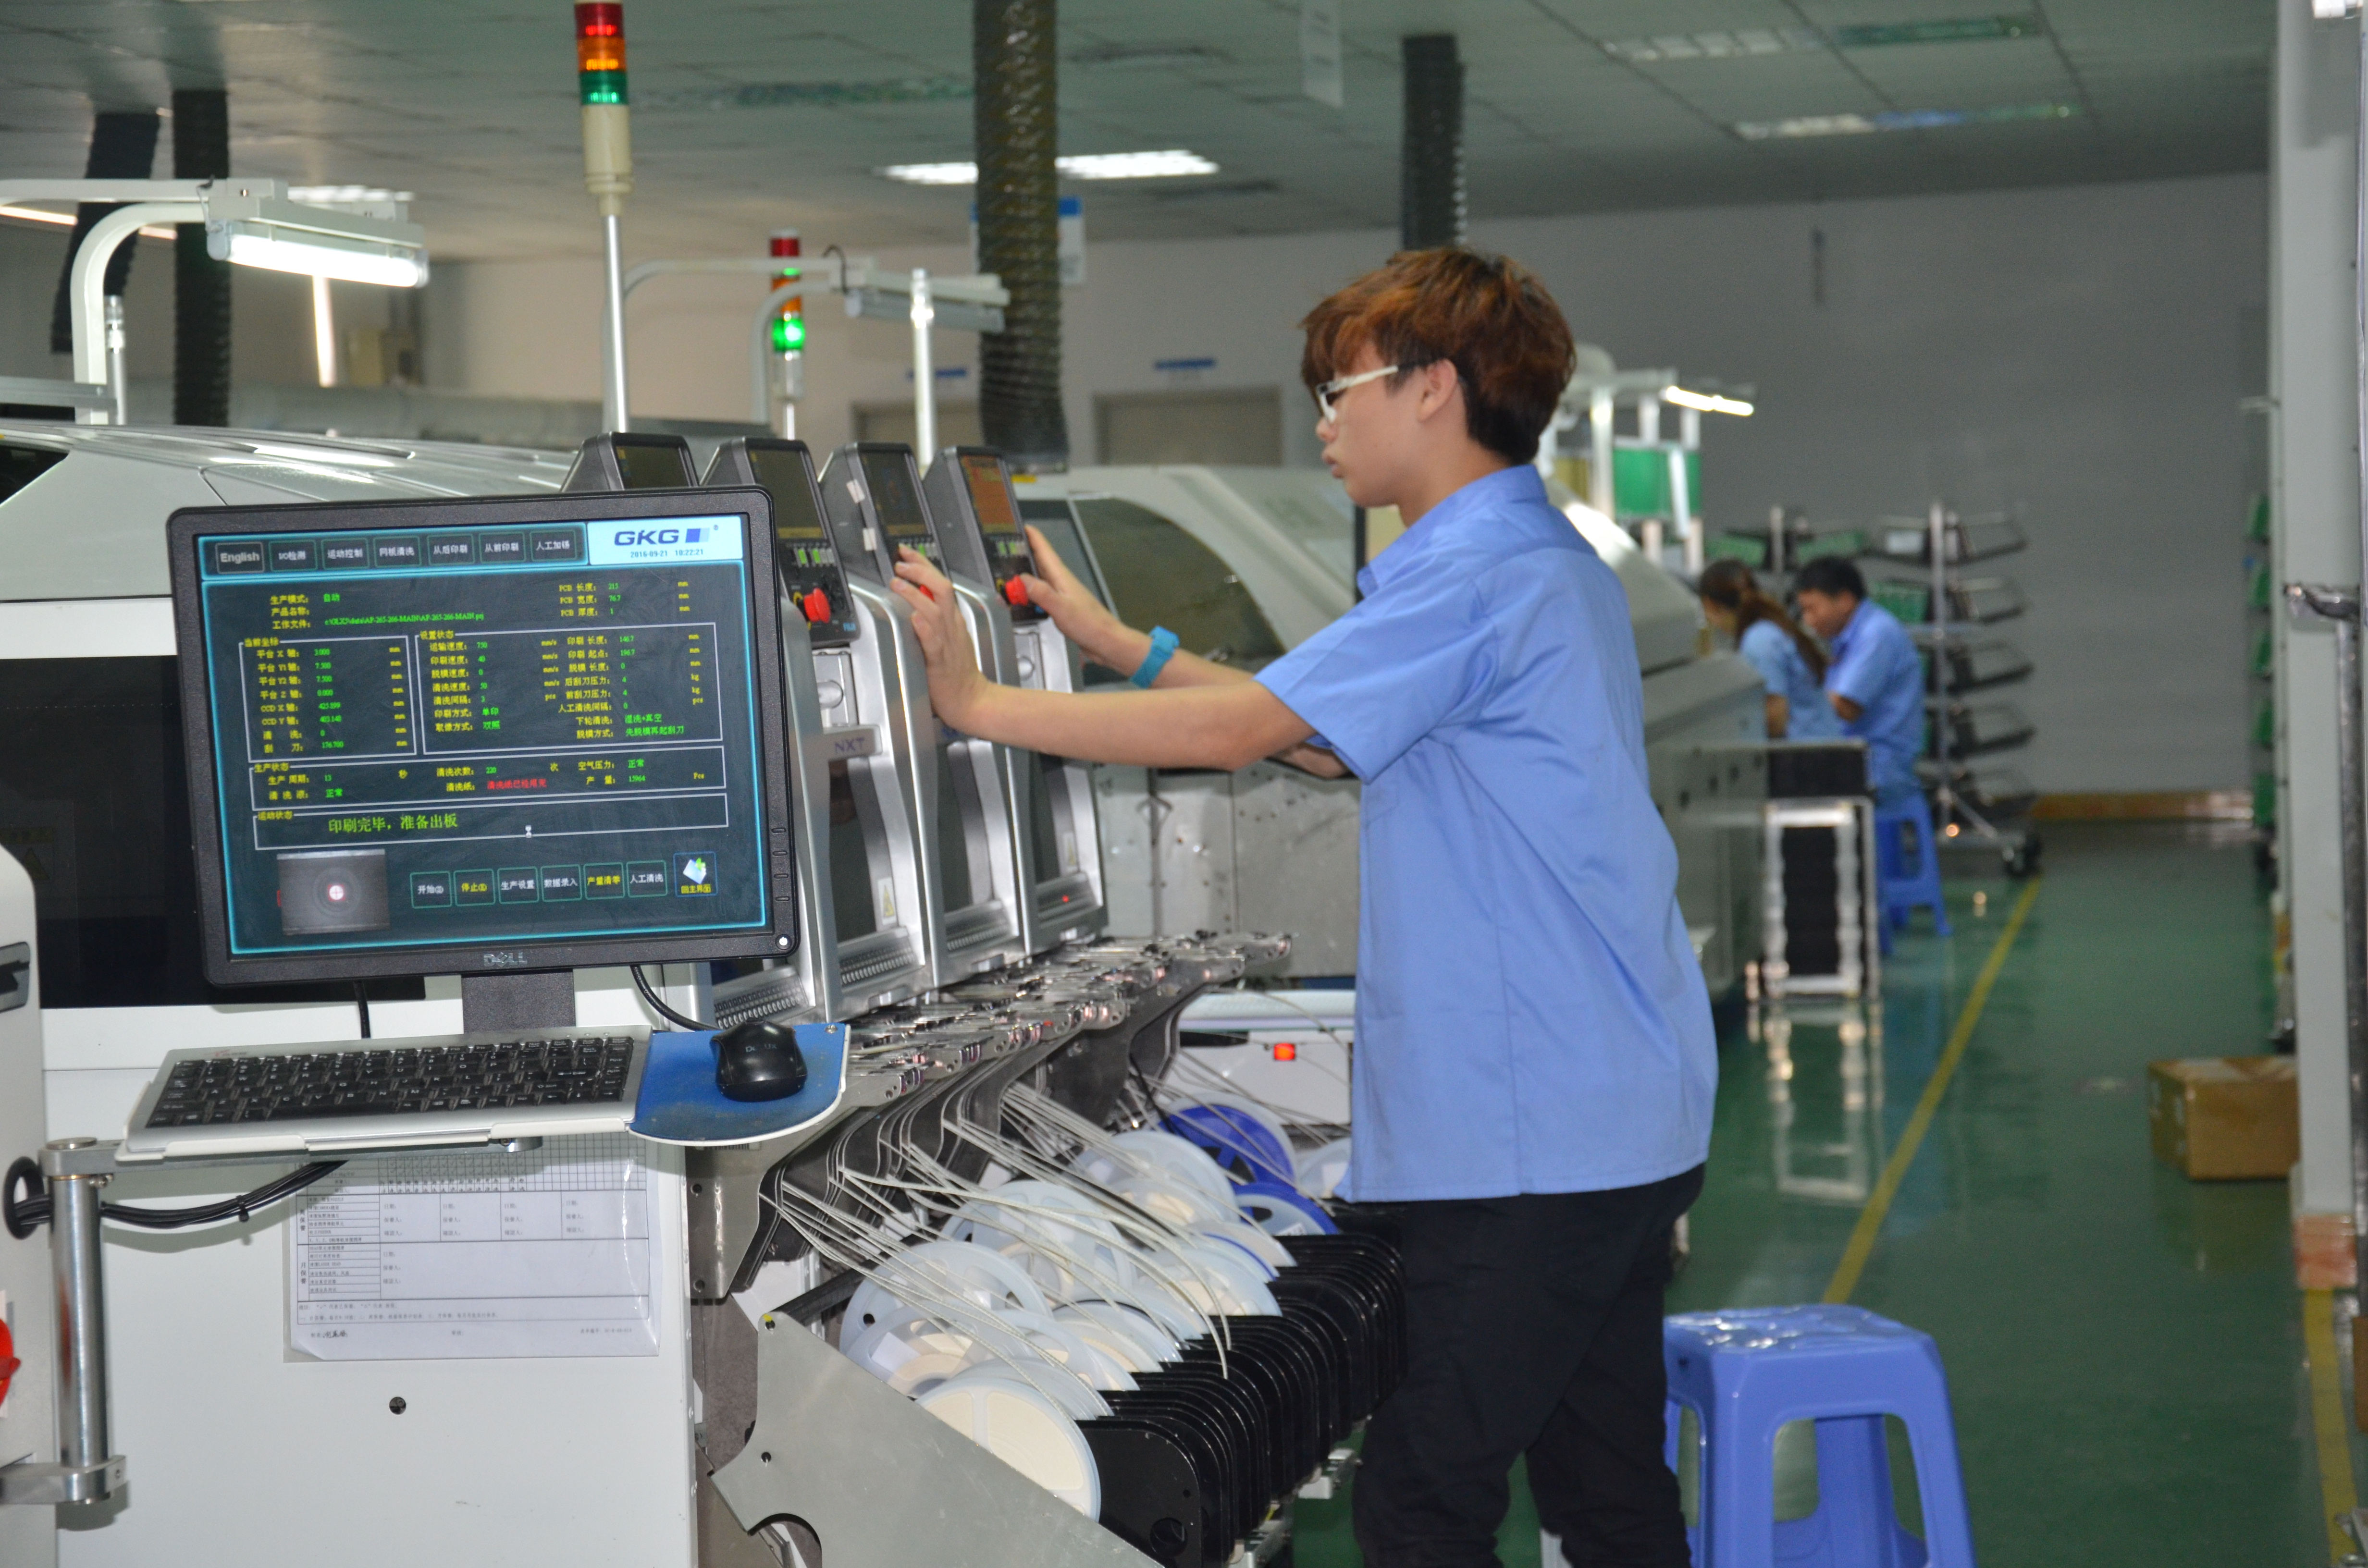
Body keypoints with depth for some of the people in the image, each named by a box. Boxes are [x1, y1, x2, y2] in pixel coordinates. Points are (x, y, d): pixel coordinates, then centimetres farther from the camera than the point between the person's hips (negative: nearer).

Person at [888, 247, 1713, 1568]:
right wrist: (1120, 645, 20)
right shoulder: (1551, 563, 18)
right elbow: (1332, 738, 22)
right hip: (1623, 1120, 10)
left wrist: (979, 705, -13)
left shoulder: (1478, 576, -15)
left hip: (1531, 1135, -10)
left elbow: (1239, 730, -19)